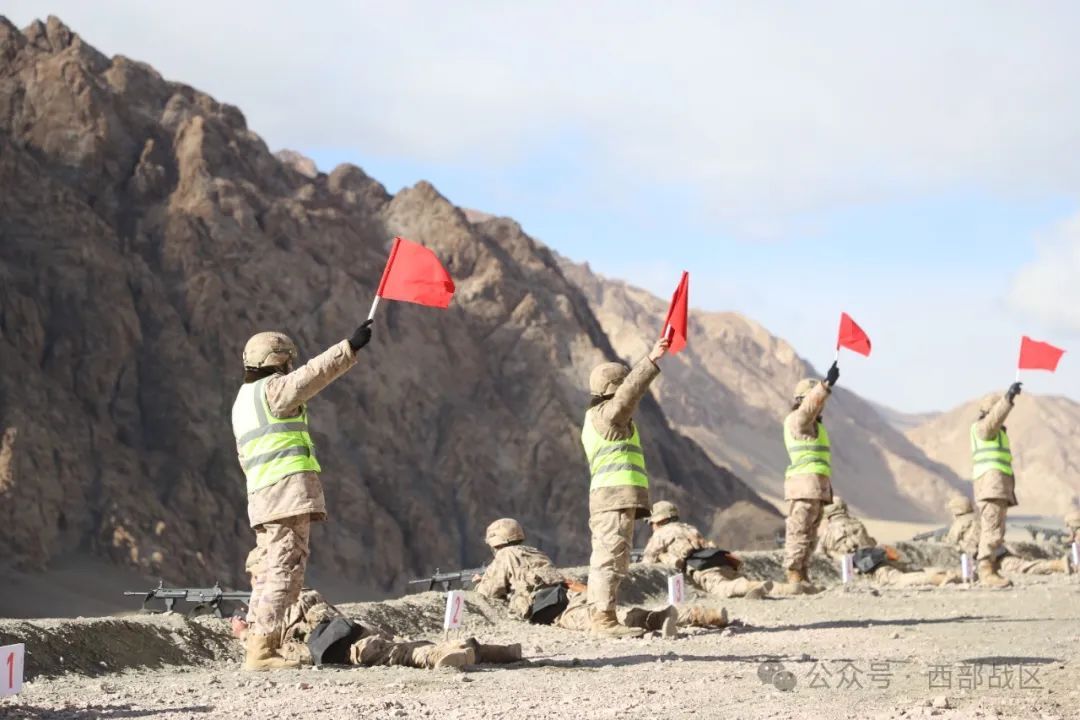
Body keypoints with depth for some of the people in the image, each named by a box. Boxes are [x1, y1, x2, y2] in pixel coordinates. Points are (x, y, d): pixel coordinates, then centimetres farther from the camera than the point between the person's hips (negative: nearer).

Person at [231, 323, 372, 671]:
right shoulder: (272, 389, -3)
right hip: (289, 489, -10)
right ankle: (262, 649, -19)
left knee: (270, 570, 12)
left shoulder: (243, 400, 25)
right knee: (286, 569, -13)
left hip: (261, 497, 10)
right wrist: (350, 347, -20)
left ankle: (255, 642, 11)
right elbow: (313, 374, -18)